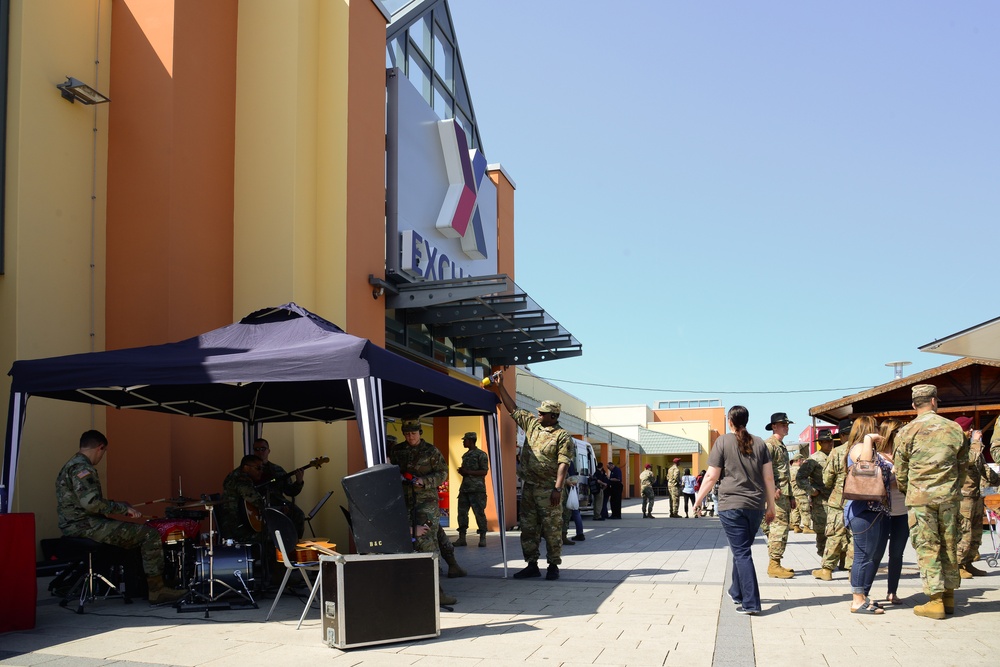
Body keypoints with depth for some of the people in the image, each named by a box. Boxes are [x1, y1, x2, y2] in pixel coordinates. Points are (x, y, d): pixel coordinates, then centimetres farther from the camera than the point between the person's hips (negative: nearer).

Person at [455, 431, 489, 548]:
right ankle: (461, 538, 7)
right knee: (462, 512, 3)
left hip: (477, 489, -7)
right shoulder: (465, 455, 18)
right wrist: (461, 471, 5)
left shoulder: (481, 454, -5)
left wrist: (468, 472, -17)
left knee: (479, 513, -5)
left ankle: (482, 538, 0)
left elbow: (484, 471, -12)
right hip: (464, 488, 7)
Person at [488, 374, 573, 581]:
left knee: (551, 529, -1)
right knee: (528, 528, 9)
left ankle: (553, 566, 8)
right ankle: (532, 565, 17)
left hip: (548, 490, -7)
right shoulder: (532, 424, 10)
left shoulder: (562, 436, -8)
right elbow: (513, 409, 15)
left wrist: (558, 489, -22)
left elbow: (563, 464, -15)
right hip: (529, 487, 7)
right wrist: (500, 387, 9)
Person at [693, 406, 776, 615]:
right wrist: (771, 505, 15)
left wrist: (697, 501, 6)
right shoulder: (759, 443, 8)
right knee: (742, 549, 20)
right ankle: (737, 592, 34)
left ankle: (751, 603, -8)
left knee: (741, 552, -2)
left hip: (731, 505, -4)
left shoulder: (723, 442, -2)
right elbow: (769, 477, 7)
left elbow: (711, 477, -4)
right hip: (756, 506, 4)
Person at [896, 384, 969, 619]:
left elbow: (900, 471, 1)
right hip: (949, 497, 3)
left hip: (920, 496, -3)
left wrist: (906, 492, 18)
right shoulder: (954, 428, 3)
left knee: (927, 547, 1)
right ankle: (949, 597, 20)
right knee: (949, 545, 13)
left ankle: (936, 601, -2)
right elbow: (963, 465, 10)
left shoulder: (907, 432, -4)